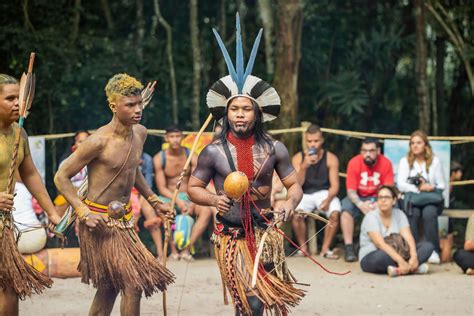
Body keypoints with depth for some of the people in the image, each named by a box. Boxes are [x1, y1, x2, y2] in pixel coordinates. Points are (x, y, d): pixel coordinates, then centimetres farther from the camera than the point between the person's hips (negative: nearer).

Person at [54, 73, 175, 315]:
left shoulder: (140, 133, 4)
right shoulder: (99, 141, -19)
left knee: (108, 287, 14)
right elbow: (61, 177, -13)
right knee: (133, 283, -12)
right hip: (100, 222, -8)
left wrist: (153, 201, 22)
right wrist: (84, 213, -22)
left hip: (122, 219, 8)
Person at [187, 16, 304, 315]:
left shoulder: (274, 149, -1)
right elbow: (193, 188, 4)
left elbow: (295, 185, 5)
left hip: (265, 233, 2)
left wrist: (290, 204, -16)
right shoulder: (214, 152, -5)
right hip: (231, 237, -2)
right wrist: (214, 199, -16)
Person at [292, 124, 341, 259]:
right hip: (305, 194, 0)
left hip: (324, 193, 0)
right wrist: (304, 166, -26)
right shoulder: (298, 158, -2)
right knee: (296, 215, -31)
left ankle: (325, 248, -12)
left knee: (335, 213, -31)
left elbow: (334, 185, -7)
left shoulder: (331, 159, -4)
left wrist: (328, 199, -27)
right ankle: (303, 248, -8)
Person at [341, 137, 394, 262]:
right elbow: (351, 190, -13)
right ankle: (349, 248, -29)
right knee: (346, 208, -30)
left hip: (378, 199, 0)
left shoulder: (385, 163, -11)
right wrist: (360, 204, -33)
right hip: (358, 199, 0)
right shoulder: (354, 163, -12)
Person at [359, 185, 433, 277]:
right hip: (370, 257, -6)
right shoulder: (371, 217, -13)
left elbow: (408, 237, -10)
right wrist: (400, 261, -36)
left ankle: (399, 270, -33)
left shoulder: (399, 214, 3)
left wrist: (414, 257, -30)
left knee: (427, 246, -13)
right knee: (382, 256, -42)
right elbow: (380, 243, -26)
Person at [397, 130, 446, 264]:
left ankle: (433, 251, -31)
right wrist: (419, 188, -17)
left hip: (431, 201, 0)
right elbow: (401, 185, -3)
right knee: (413, 212, -34)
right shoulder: (405, 161, 8)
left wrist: (431, 188, -13)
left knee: (429, 213, -34)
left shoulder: (435, 161, 8)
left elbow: (442, 186, 8)